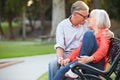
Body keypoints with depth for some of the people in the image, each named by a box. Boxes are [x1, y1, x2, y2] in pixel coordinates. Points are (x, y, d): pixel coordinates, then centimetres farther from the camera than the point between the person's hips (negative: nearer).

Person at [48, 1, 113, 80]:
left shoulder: (88, 24, 6)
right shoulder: (62, 25, 5)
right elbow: (60, 46, -3)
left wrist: (110, 33, -18)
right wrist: (60, 58, -23)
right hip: (66, 56, 1)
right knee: (53, 64, -30)